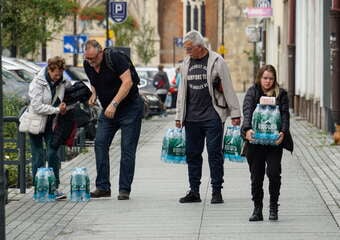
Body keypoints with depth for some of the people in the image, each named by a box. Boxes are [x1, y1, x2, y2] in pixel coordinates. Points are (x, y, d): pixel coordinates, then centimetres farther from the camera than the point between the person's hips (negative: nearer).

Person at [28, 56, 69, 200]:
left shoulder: (63, 83, -2)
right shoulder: (37, 83, -15)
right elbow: (37, 107, -21)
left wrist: (64, 107, -4)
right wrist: (57, 110, -22)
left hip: (51, 123, 3)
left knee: (53, 153, -4)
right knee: (38, 155, -1)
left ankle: (54, 187, 1)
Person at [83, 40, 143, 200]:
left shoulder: (115, 58, -20)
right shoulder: (88, 65, 1)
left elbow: (127, 82, -25)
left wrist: (114, 104, -30)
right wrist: (94, 95, -1)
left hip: (130, 107, -7)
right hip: (107, 109, 7)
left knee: (127, 149, -6)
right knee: (100, 143, -6)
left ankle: (124, 189, -3)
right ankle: (103, 187, -3)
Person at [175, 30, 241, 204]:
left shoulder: (217, 61, -4)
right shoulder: (186, 63, 11)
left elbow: (228, 89, -3)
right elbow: (182, 90, 18)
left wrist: (235, 113, -4)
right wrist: (179, 116, 16)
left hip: (213, 116, -5)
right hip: (192, 117, 5)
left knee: (214, 154, -3)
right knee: (192, 154, 6)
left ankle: (217, 191, 4)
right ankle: (194, 191, 13)